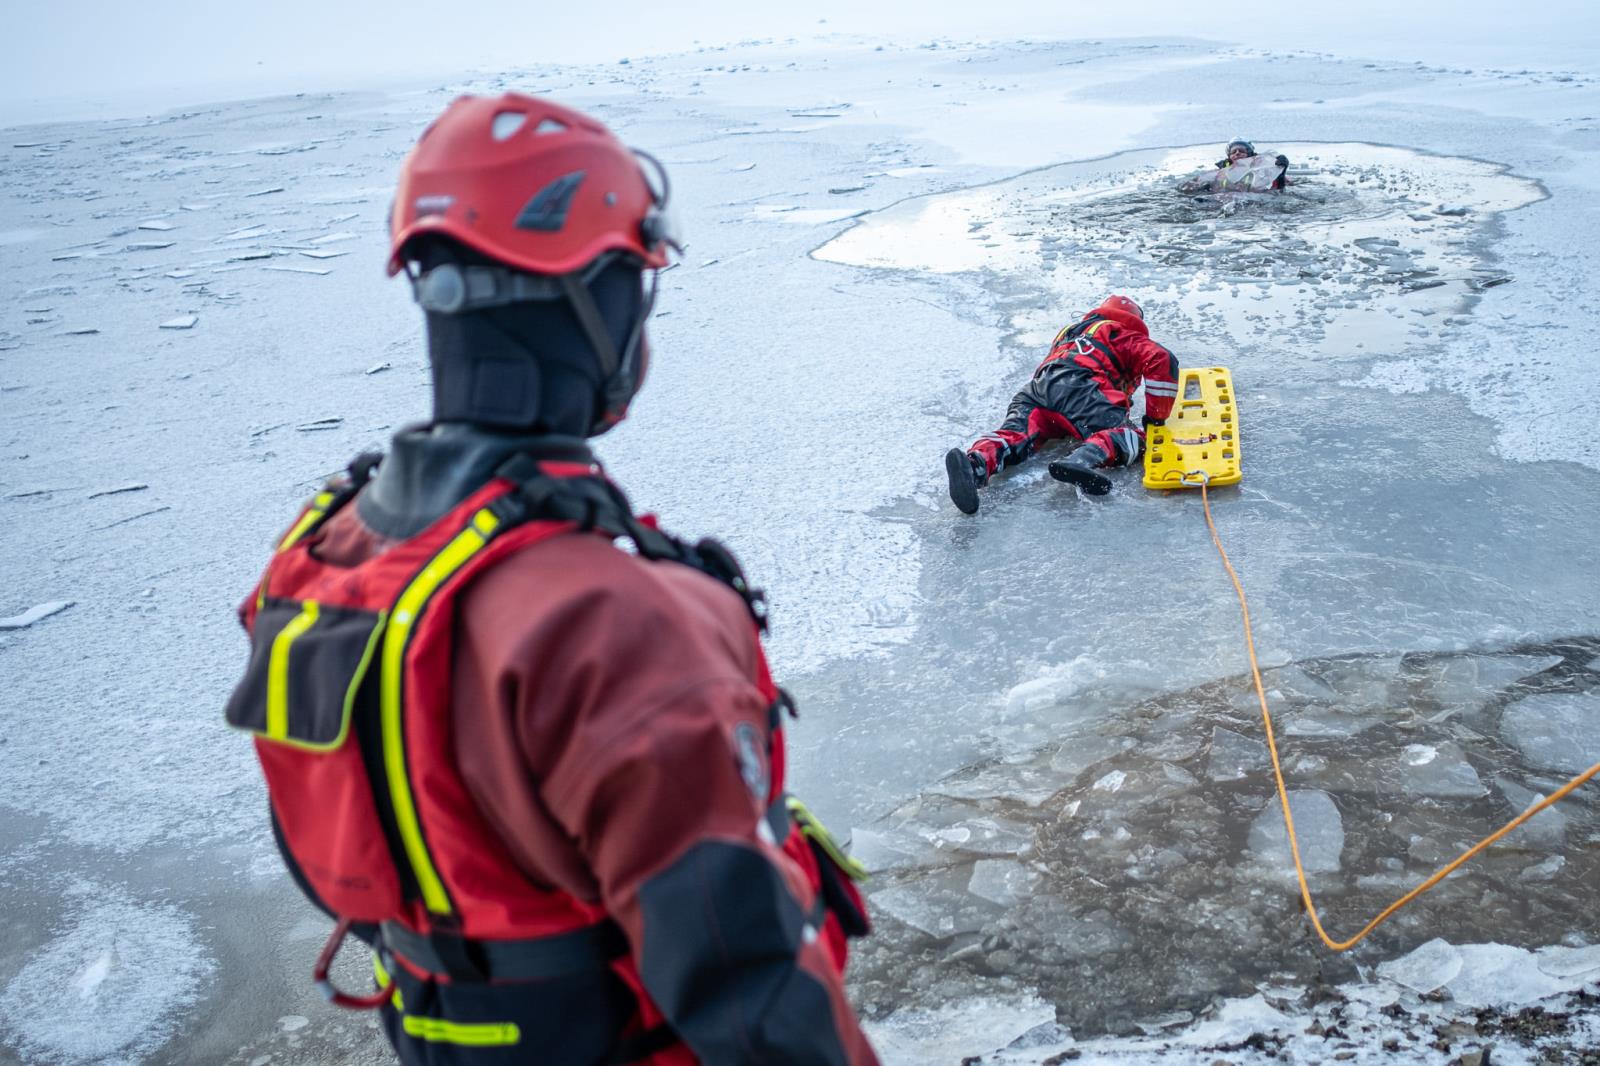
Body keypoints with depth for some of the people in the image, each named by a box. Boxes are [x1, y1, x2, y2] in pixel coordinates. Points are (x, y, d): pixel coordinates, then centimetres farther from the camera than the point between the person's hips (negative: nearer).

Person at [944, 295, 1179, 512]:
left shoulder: (1070, 330, 43)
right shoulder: (1128, 338, 24)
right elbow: (1162, 360, 8)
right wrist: (1155, 417, 12)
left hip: (1034, 389, 6)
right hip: (1076, 387, -6)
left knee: (1015, 434, -17)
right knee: (1132, 437, -17)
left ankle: (976, 463, -50)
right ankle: (1084, 459, -49)